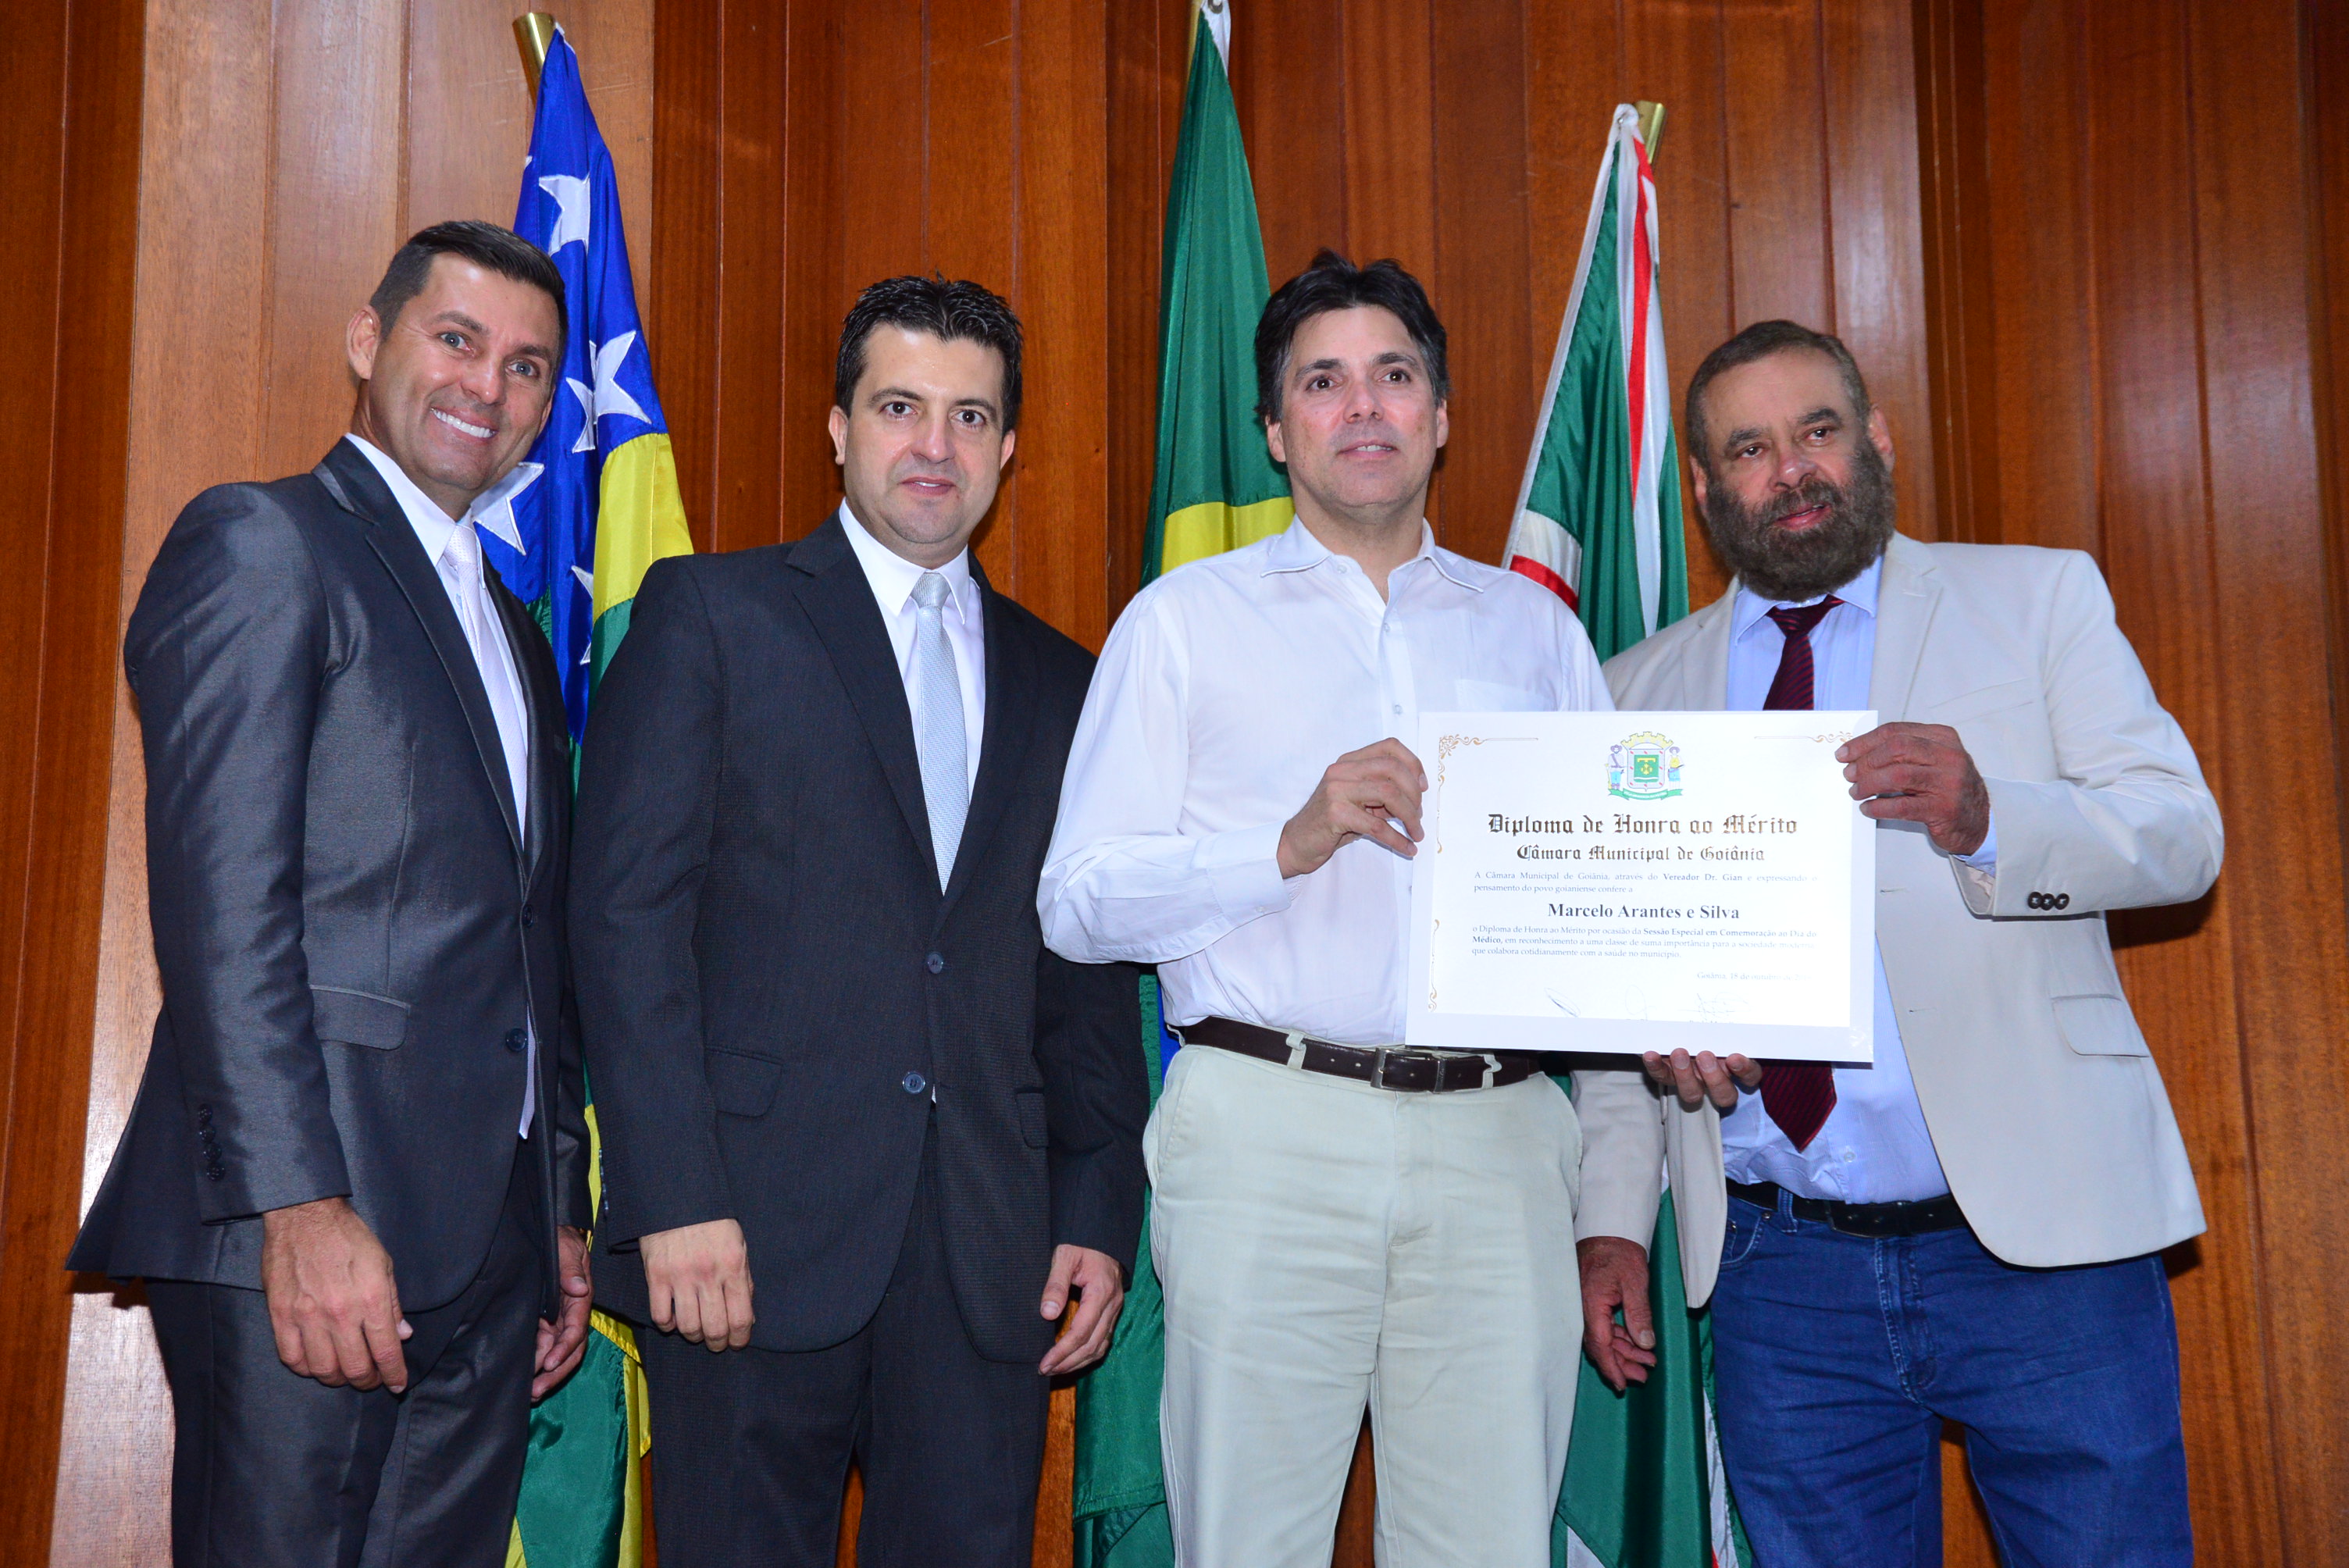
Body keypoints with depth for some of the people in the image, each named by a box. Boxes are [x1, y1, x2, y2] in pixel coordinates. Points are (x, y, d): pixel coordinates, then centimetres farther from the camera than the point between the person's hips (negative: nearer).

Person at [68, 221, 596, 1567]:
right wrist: (299, 1204, -20)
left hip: (488, 1242, 7)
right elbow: (221, 897, -13)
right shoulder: (262, 544, -2)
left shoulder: (514, 631, 22)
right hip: (307, 1226, -7)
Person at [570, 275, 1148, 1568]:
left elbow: (1090, 988, 15)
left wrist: (1100, 1218, 7)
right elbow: (627, 911, -5)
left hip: (989, 1252, 4)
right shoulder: (710, 613, 4)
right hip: (752, 1232, -3)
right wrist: (676, 1204, -13)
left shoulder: (1059, 682, 16)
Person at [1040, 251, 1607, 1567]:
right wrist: (1293, 842, -12)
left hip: (1497, 1139, 2)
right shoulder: (1186, 620, 9)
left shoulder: (1536, 628, 18)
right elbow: (1079, 901, 1)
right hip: (1271, 1128, -2)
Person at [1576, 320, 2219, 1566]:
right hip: (1781, 1265, 2)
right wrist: (1614, 1218, 5)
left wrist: (1984, 818, -23)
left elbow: (2180, 834, -4)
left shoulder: (2040, 598, 7)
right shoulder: (1642, 687, 13)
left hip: (2037, 1238, -1)